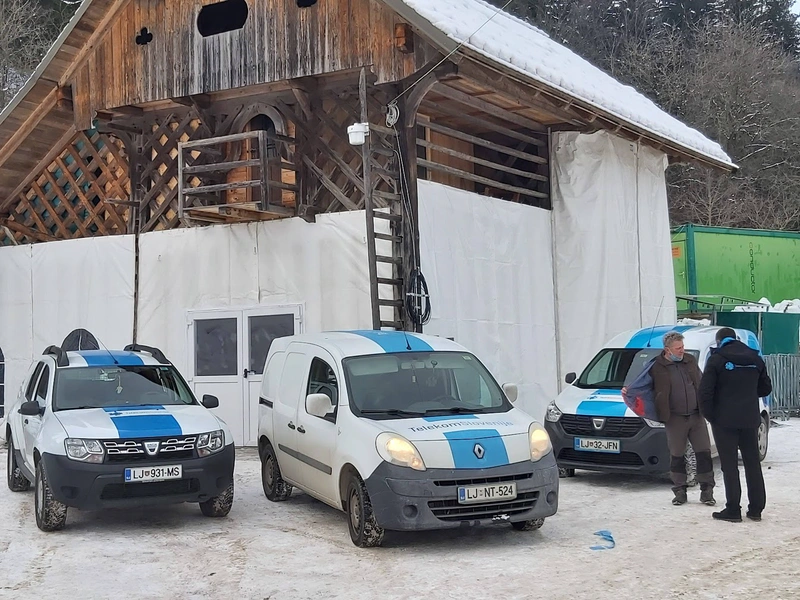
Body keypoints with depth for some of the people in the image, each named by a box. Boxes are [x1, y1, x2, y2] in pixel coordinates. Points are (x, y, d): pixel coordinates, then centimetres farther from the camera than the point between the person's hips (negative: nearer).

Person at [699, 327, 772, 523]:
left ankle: (733, 510, -2)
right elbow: (766, 388, 16)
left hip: (725, 420, -5)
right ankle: (756, 508, 13)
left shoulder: (717, 360, -9)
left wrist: (709, 414, -3)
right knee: (753, 463, 11)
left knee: (729, 465, -2)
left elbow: (705, 391, -14)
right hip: (750, 419, 5)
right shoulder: (755, 359, 8)